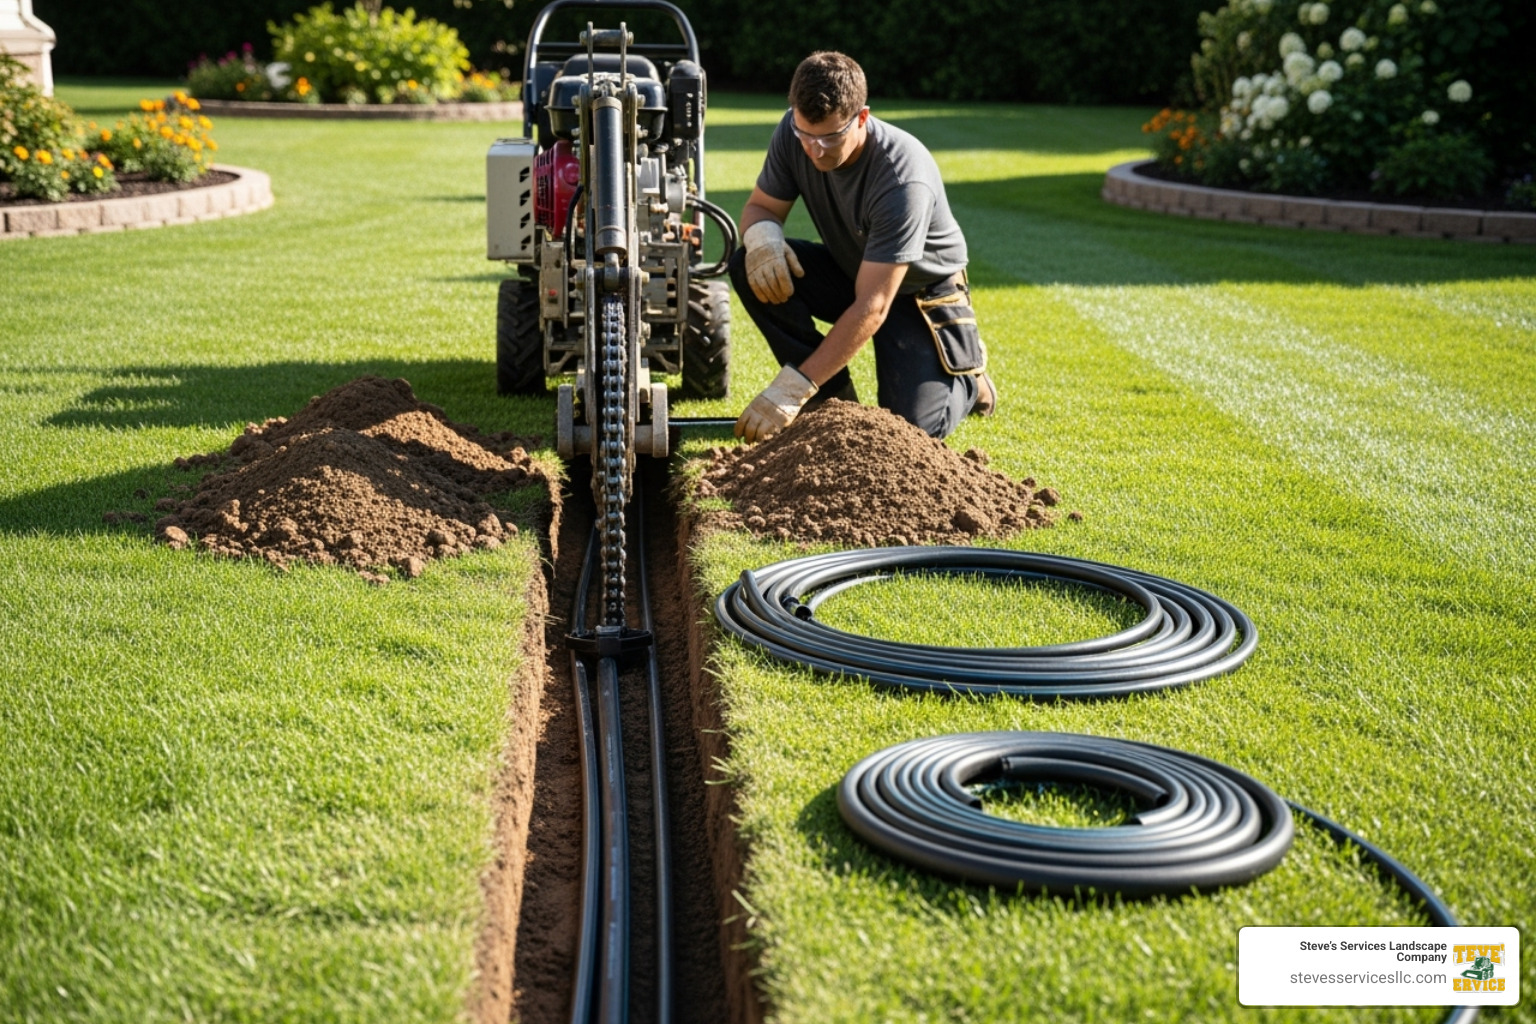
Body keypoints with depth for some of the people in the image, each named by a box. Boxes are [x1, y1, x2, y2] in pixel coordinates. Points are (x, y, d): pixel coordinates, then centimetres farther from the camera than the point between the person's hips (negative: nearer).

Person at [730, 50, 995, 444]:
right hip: (849, 269, 5)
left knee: (914, 427, -22)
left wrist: (791, 389, -40)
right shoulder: (794, 133, -20)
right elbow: (760, 206, -4)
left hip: (920, 290, -5)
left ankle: (966, 375, 15)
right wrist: (763, 235, -33)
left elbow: (871, 307, -37)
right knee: (749, 267, -23)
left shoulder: (903, 180, -36)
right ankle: (832, 395, -8)